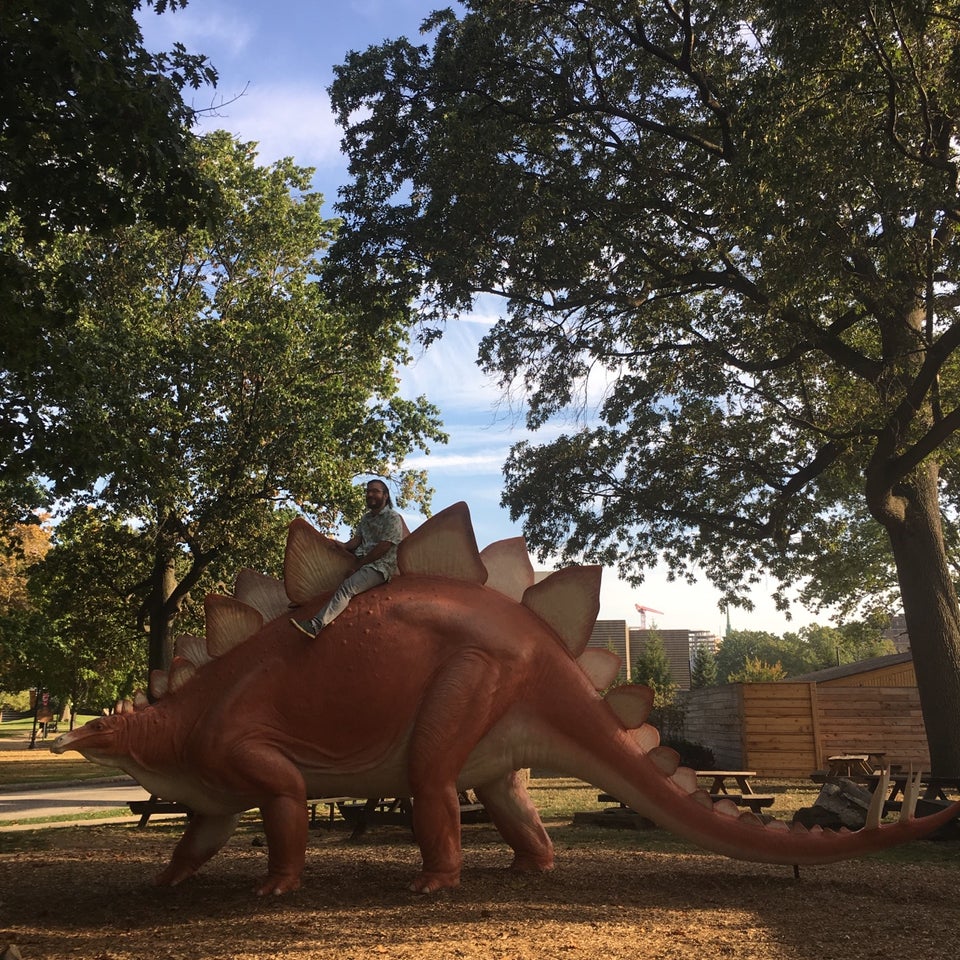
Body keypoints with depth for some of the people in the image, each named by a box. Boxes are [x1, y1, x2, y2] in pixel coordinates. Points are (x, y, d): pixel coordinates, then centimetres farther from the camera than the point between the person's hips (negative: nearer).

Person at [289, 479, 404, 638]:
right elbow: (356, 540, 11)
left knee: (347, 587, -30)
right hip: (362, 561, 9)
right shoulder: (366, 517, 19)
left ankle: (315, 626, -44)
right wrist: (344, 546, -10)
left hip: (380, 566, -9)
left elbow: (382, 548, -14)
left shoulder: (392, 518, -6)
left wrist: (359, 565, -12)